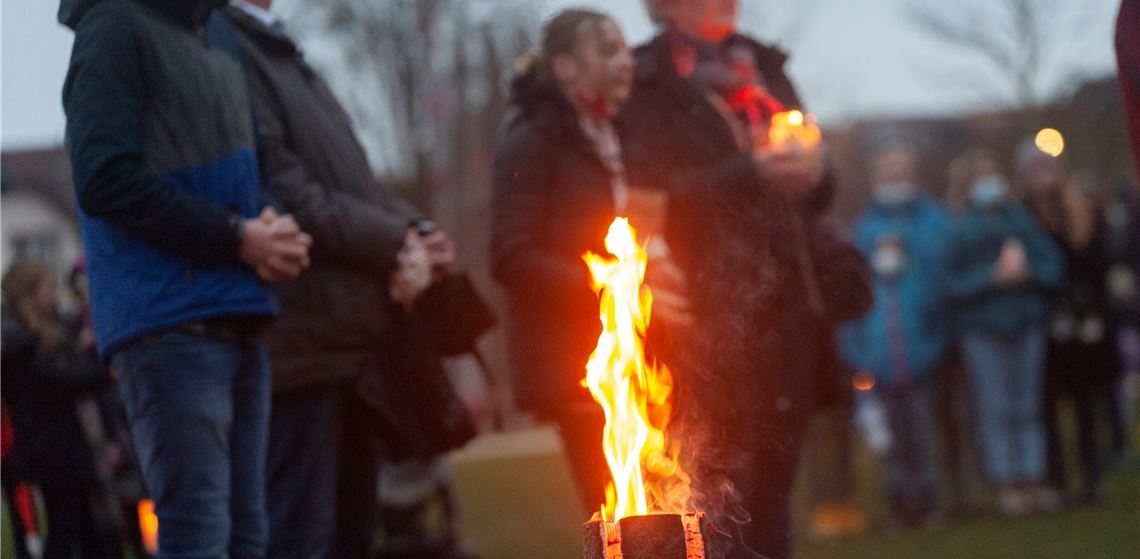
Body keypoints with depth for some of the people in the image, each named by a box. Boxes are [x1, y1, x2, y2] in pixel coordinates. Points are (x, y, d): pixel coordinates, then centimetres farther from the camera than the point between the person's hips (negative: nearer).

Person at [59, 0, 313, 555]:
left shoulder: (211, 47, 20)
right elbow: (104, 179, -14)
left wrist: (271, 226, 0)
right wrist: (237, 237, -13)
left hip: (237, 323, 8)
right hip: (169, 321, -8)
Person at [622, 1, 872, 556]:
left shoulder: (763, 69, 19)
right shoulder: (651, 85, -1)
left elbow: (809, 190, 22)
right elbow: (653, 193, -13)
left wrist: (809, 172, -1)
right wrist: (751, 176, -20)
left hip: (787, 299, 6)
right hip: (713, 311, -6)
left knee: (772, 482, 7)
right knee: (719, 487, -11)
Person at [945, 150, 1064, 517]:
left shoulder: (1022, 218, 7)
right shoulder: (960, 228, -2)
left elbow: (1053, 265, 4)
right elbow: (954, 282, -7)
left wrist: (1026, 269, -14)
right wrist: (993, 276, -17)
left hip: (1027, 323, 3)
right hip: (982, 328, -3)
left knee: (1028, 405, 7)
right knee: (995, 408, -2)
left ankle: (1033, 480, 12)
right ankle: (1006, 484, 3)